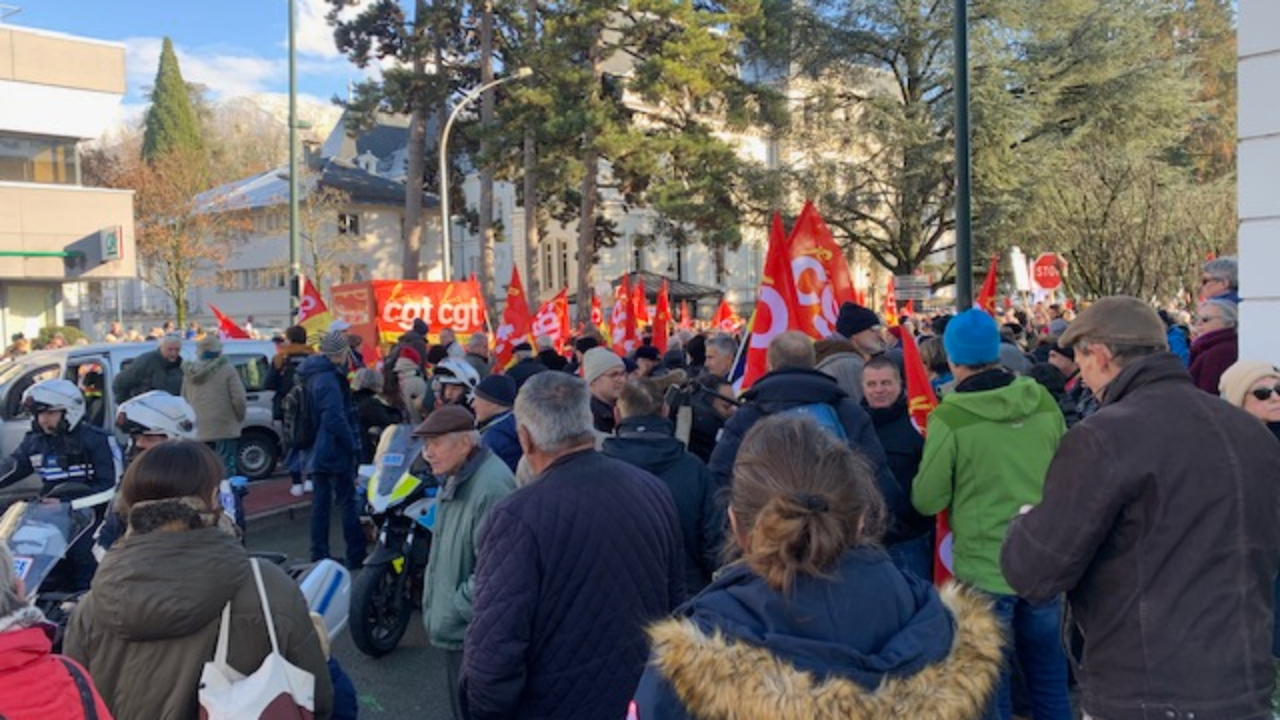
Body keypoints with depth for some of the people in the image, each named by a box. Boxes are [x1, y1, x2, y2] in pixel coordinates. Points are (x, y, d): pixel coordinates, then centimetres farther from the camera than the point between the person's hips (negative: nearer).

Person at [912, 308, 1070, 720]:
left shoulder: (950, 418, -17)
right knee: (1048, 674, 21)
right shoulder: (1044, 402, -3)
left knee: (991, 681, 11)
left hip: (983, 568, -5)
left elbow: (927, 501, -9)